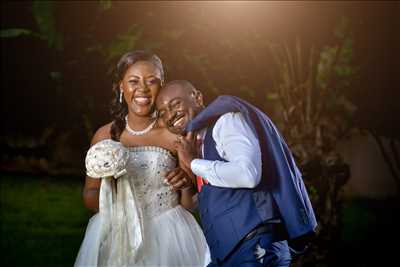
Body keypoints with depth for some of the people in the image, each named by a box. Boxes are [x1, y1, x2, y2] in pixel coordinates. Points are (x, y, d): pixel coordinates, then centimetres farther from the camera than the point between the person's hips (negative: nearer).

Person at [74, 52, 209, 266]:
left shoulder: (175, 134, -6)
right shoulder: (105, 136, 0)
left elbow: (189, 204, 2)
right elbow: (90, 199, 7)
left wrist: (186, 185, -19)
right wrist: (106, 185, -13)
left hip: (166, 238, -2)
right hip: (114, 237, 2)